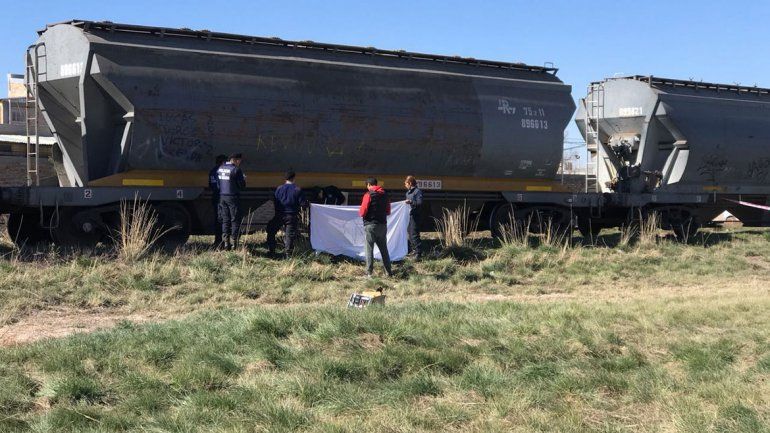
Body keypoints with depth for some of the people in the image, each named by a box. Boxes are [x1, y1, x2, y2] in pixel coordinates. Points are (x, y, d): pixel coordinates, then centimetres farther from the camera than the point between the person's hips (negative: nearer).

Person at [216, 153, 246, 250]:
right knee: (235, 220, 0)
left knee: (225, 220, 10)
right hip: (233, 197, -6)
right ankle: (234, 243, -2)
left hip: (222, 197, 6)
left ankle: (226, 242, 9)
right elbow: (242, 185, -10)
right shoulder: (236, 169, -12)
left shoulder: (220, 169, 10)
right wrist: (244, 180, 9)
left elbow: (217, 184, 14)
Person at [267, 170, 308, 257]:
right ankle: (288, 253, 2)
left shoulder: (279, 188, -2)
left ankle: (271, 251, 16)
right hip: (292, 216, -2)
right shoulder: (297, 190, -9)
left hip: (279, 215, 2)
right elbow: (303, 204, -9)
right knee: (289, 235, 5)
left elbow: (275, 201, 3)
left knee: (271, 232, 17)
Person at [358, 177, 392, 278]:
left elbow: (362, 212, -13)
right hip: (383, 225, 5)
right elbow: (388, 211, 14)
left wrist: (360, 213, 8)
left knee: (369, 249, 0)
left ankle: (369, 273, -3)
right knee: (384, 249, 13)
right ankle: (389, 272, 14)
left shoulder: (368, 194, -11)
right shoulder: (384, 194, 8)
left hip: (370, 225, -5)